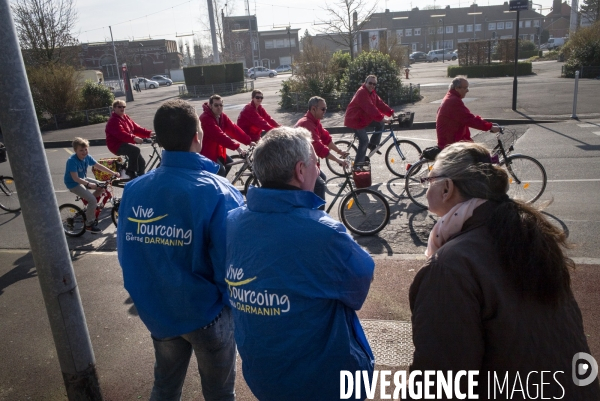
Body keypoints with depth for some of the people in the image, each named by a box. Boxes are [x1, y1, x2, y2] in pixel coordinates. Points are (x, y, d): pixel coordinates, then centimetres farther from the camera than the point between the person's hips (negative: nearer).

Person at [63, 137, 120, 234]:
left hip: (83, 180, 8)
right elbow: (75, 178, -30)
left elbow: (99, 166, -2)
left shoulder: (87, 157, -7)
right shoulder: (72, 161, -28)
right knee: (93, 200, -20)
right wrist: (88, 184, -38)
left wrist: (113, 173, -8)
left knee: (102, 187, 1)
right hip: (73, 184, -8)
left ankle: (90, 209, 15)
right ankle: (89, 224, -3)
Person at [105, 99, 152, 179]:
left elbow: (136, 128, 8)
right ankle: (131, 171, -21)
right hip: (117, 145, -9)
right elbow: (121, 134, -30)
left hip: (126, 144, 9)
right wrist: (134, 138, -45)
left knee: (141, 161, 3)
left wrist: (149, 133, -7)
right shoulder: (113, 120, -15)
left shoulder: (126, 118, 14)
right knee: (135, 150, -33)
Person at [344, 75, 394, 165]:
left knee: (380, 123, 2)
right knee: (364, 141, -15)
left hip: (363, 118, 10)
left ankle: (372, 144, 12)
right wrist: (382, 118, -39)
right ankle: (357, 164, -6)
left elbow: (380, 104, 1)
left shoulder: (372, 93, 7)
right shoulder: (362, 92, -25)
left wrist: (391, 113, -9)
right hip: (355, 120, -10)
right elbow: (370, 108, -34)